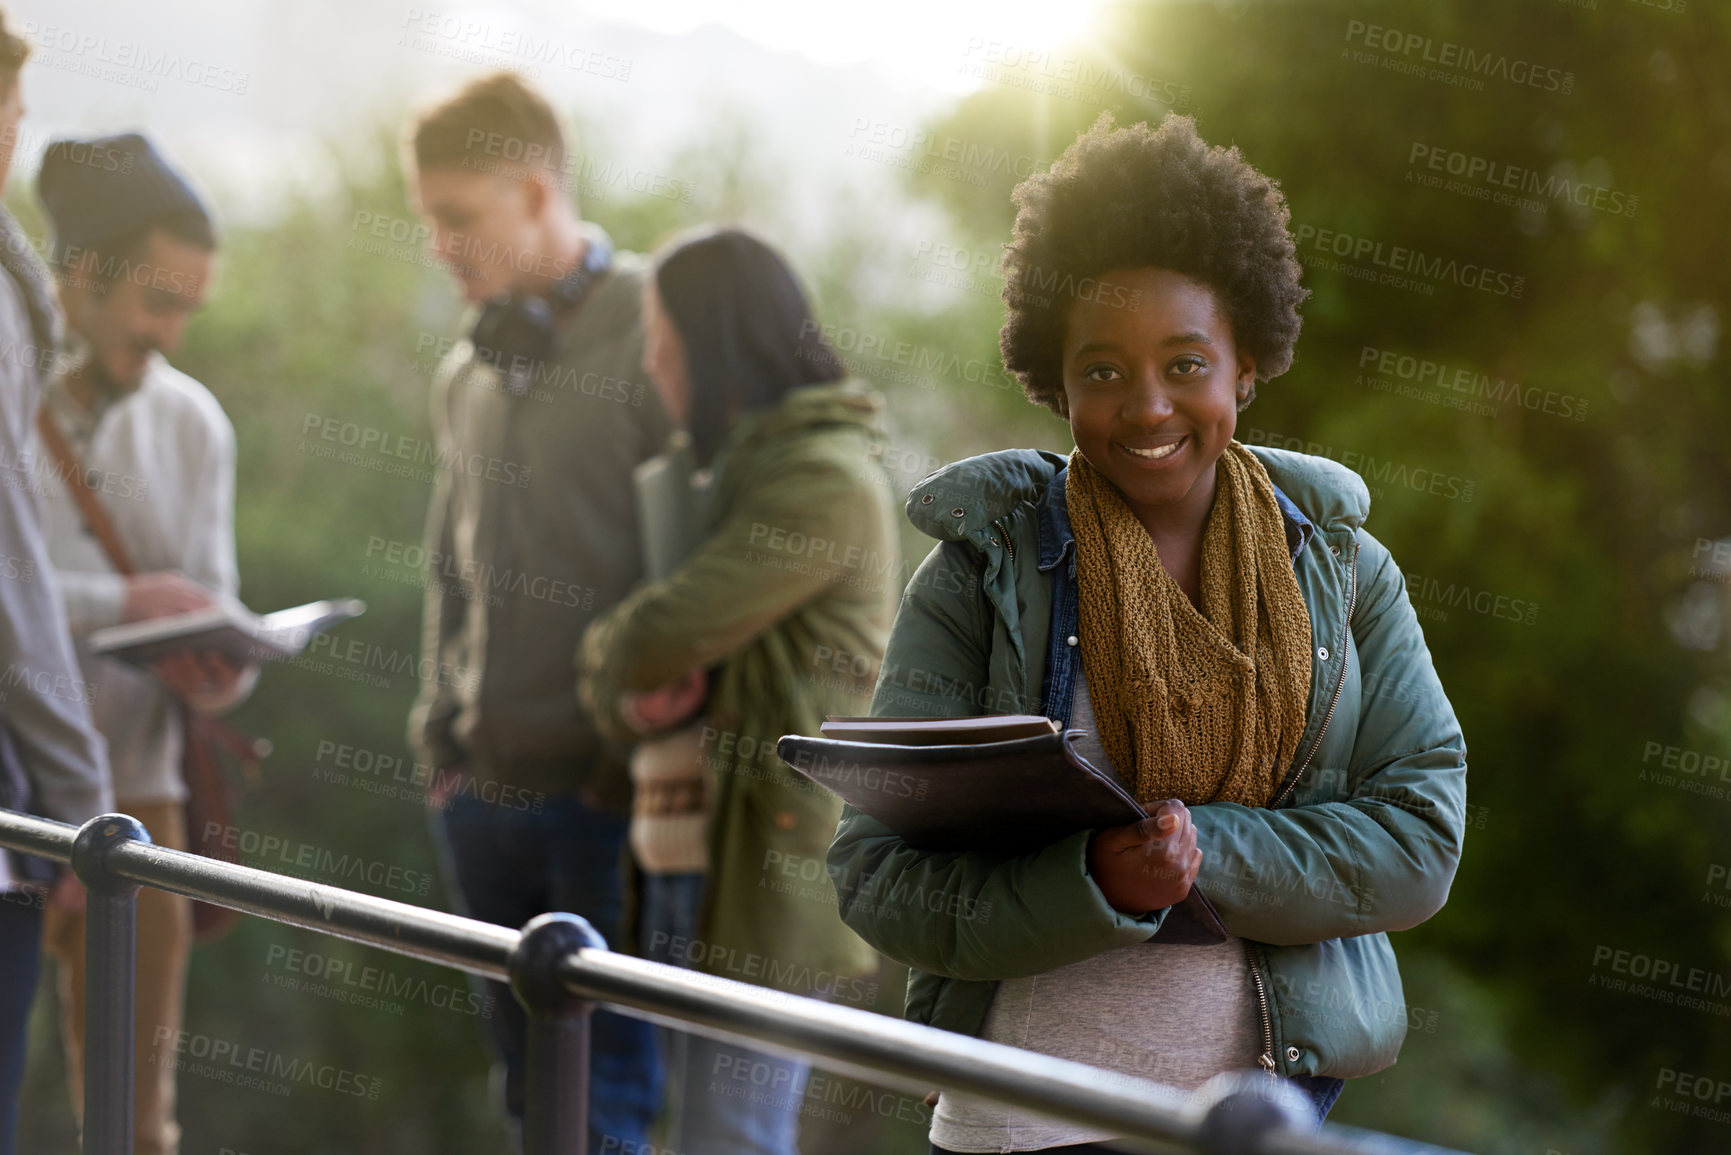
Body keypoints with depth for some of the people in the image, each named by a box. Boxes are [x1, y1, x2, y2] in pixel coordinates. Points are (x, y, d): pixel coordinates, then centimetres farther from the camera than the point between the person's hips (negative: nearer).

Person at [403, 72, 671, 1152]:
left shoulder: (652, 337, -9)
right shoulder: (467, 374, 15)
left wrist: (645, 750, -14)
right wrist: (441, 732, 14)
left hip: (607, 792, -7)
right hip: (488, 783, 7)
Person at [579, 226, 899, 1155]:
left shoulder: (827, 483, -14)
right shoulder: (743, 466, 18)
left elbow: (665, 633, -19)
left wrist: (613, 658, 3)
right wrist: (634, 690, -6)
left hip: (770, 862, -9)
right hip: (695, 845, 9)